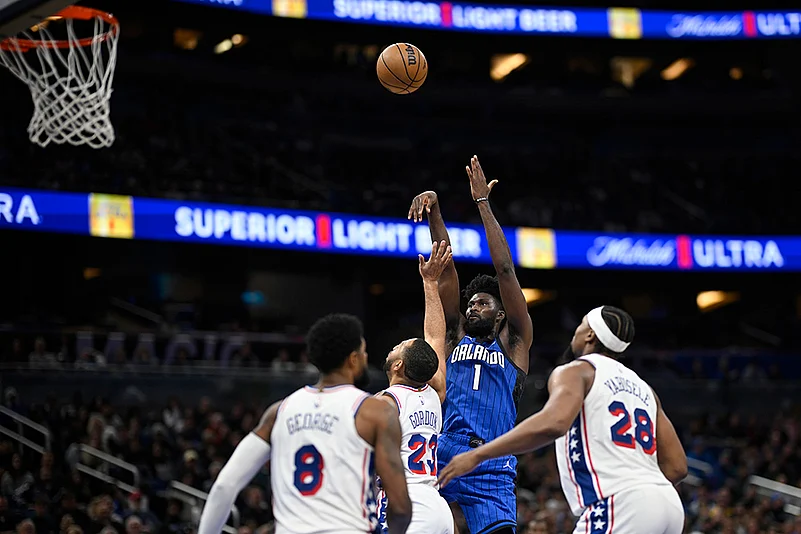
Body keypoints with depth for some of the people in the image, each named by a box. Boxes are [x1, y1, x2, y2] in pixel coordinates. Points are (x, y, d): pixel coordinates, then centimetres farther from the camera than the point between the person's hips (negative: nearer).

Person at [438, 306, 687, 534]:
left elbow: (553, 423, -21)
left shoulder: (574, 372, 3)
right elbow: (677, 466, 20)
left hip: (618, 507, -8)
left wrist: (477, 455, -16)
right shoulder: (642, 387, 25)